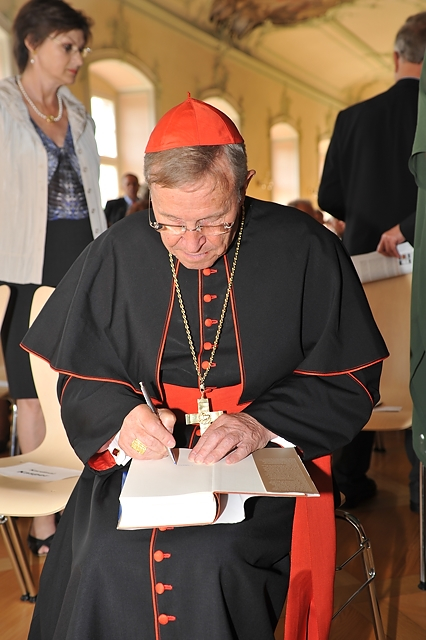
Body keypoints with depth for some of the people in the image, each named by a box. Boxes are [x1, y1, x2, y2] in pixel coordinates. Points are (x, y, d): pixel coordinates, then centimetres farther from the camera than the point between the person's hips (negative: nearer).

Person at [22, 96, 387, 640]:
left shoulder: (305, 251, -5)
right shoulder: (118, 254, 1)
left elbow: (349, 381, -1)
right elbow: (81, 380, 8)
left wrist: (263, 422, -17)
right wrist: (123, 415, -15)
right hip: (143, 455, 2)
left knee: (203, 560, -29)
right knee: (105, 559, -25)